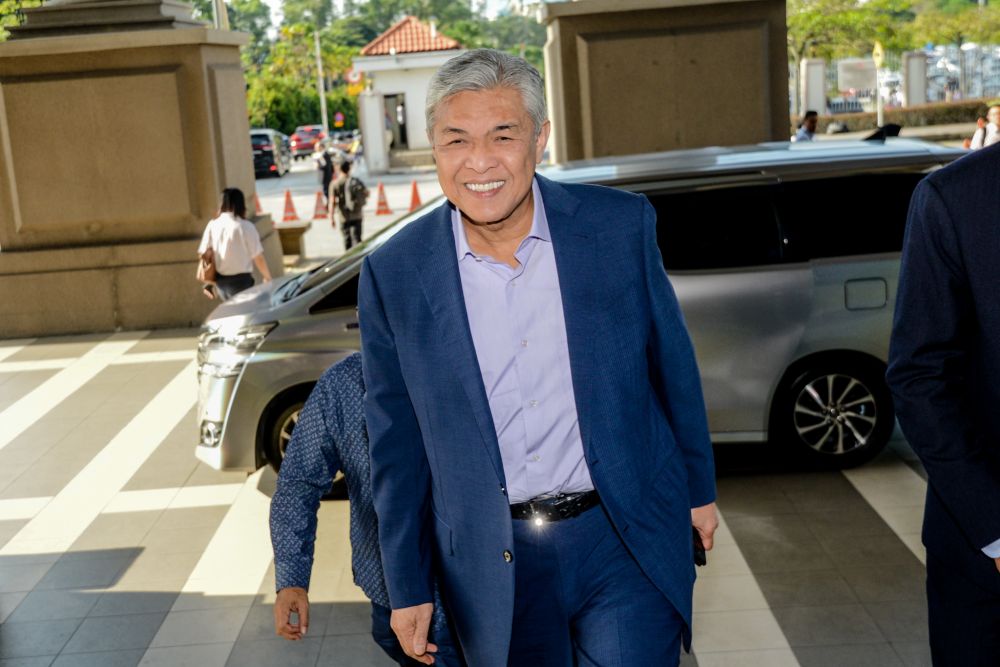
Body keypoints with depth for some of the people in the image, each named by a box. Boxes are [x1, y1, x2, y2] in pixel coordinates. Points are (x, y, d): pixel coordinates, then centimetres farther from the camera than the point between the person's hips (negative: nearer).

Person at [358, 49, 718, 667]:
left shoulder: (622, 226, -7)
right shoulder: (394, 274, -7)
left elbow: (672, 365, 5)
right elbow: (397, 444, 1)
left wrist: (698, 489, 13)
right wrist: (408, 587, 4)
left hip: (628, 544, 0)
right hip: (493, 564, 1)